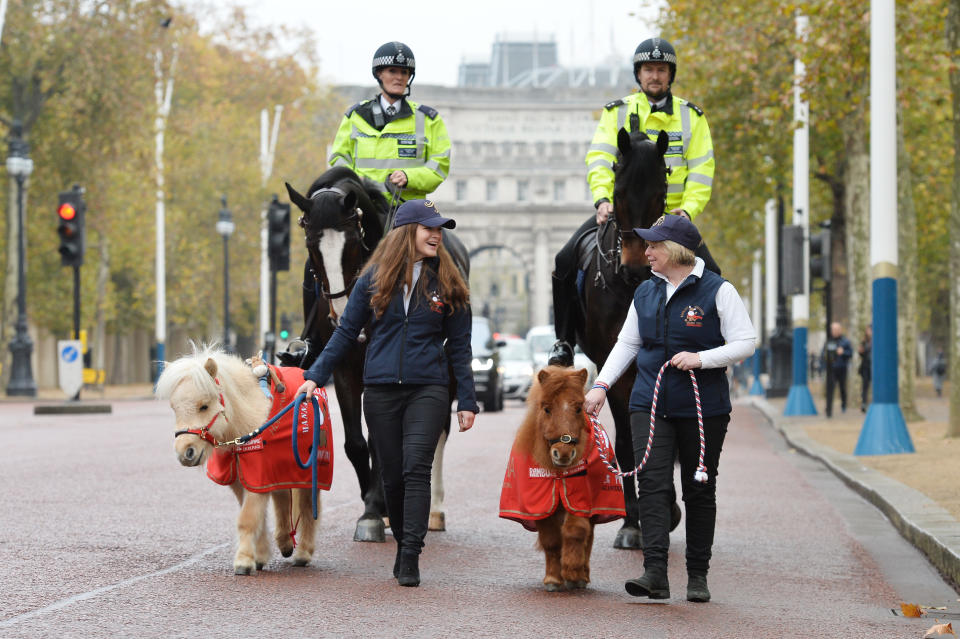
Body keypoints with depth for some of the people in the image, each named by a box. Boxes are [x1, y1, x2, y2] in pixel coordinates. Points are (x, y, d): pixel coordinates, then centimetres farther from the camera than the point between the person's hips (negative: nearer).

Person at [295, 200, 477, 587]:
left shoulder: (446, 284, 5)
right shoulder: (375, 279, 5)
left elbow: (459, 347, 8)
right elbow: (346, 332, 9)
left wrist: (467, 402, 6)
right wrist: (316, 376, 2)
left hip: (428, 390, -1)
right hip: (381, 390, 1)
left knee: (416, 468, -16)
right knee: (392, 476, 5)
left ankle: (411, 557, -20)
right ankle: (402, 545, 22)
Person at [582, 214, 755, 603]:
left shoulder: (717, 291, -5)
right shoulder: (646, 293, 11)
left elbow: (745, 343, -6)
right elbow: (627, 344, 18)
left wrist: (700, 359, -18)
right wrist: (601, 385, 7)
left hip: (703, 408, -3)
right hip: (650, 405, 3)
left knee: (700, 490, 4)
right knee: (652, 483, -11)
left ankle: (698, 576, 14)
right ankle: (655, 573, -18)